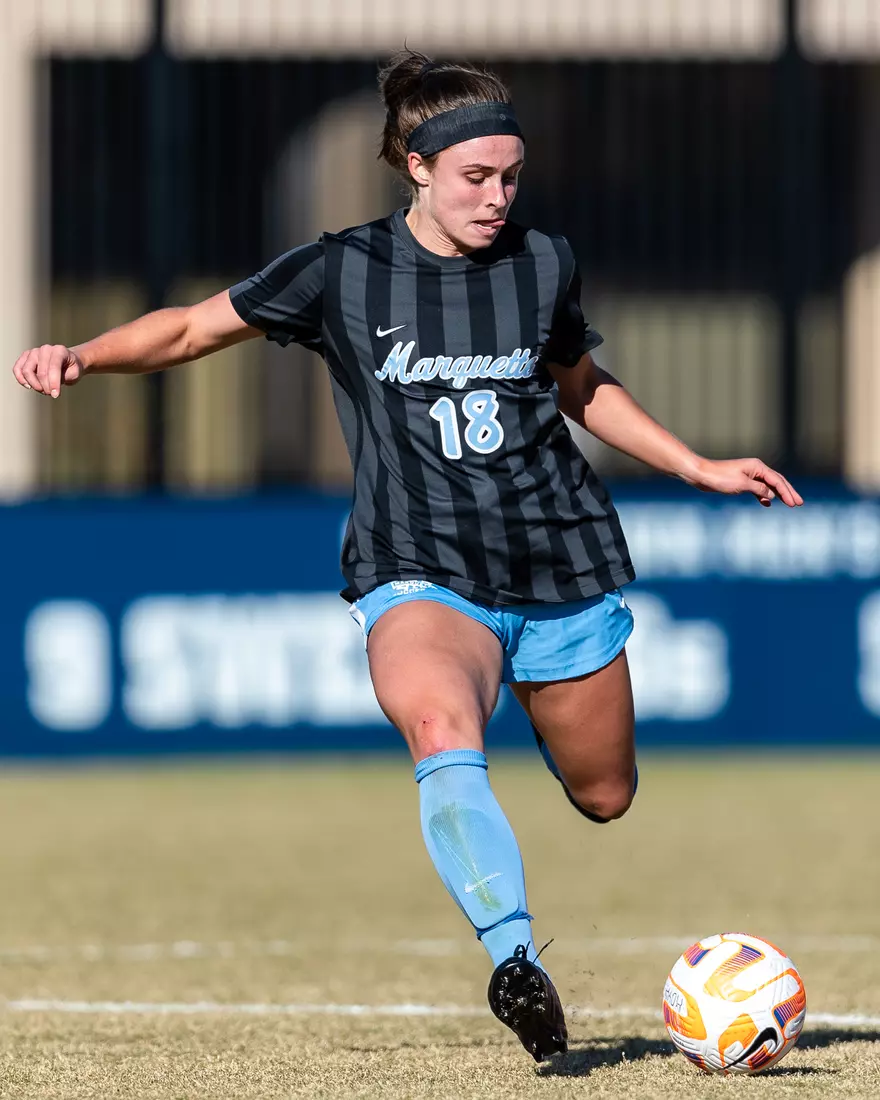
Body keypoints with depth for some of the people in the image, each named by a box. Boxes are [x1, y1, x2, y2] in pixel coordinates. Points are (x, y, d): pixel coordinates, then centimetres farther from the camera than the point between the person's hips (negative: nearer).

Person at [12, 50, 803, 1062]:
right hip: (423, 574, -3)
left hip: (564, 567, 3)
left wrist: (699, 468, 19)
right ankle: (514, 959, -43)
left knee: (603, 797, 13)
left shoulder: (544, 266, 4)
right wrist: (80, 355, -11)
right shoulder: (343, 273, -3)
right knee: (442, 735, -35)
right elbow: (195, 328, 5)